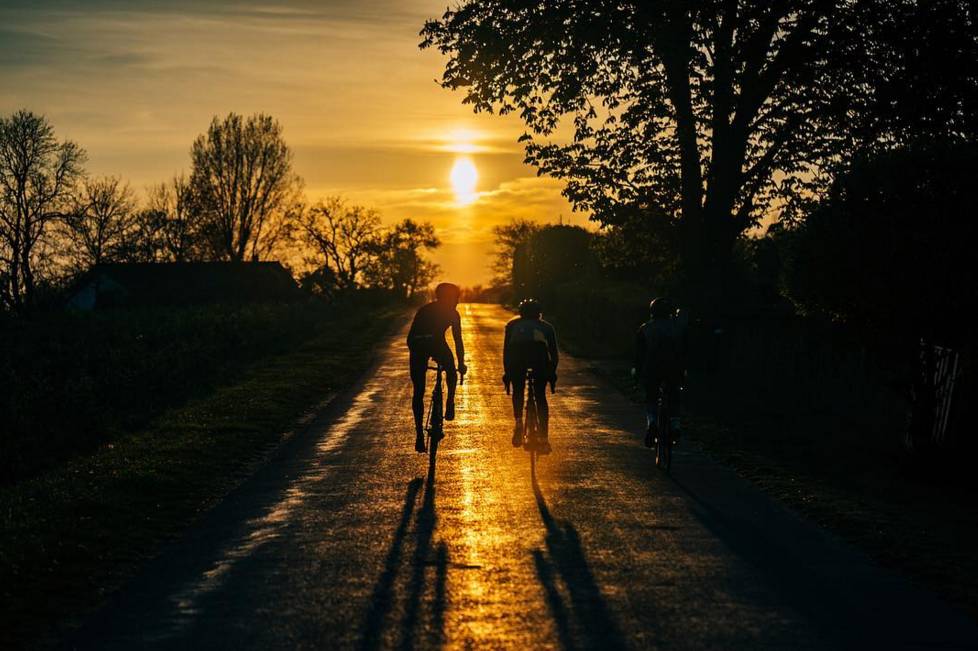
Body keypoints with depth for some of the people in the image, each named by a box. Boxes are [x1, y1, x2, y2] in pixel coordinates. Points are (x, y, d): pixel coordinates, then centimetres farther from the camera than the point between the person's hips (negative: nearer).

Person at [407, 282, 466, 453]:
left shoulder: (423, 310, 32)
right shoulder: (452, 313, 22)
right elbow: (458, 340, 22)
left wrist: (416, 354, 38)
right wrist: (461, 363, 28)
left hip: (417, 345, 3)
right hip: (436, 342, -3)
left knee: (418, 392, 9)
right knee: (451, 372, 30)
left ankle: (419, 434, 5)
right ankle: (450, 405, 13)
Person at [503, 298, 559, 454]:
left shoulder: (513, 324, 36)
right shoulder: (546, 326, 35)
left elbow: (506, 351, 34)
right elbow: (554, 355, 33)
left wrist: (507, 373, 41)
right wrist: (552, 374, 45)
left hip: (517, 351, 0)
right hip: (539, 351, 0)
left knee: (518, 391, 24)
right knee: (540, 396, 13)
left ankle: (518, 422, 1)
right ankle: (543, 438, 8)